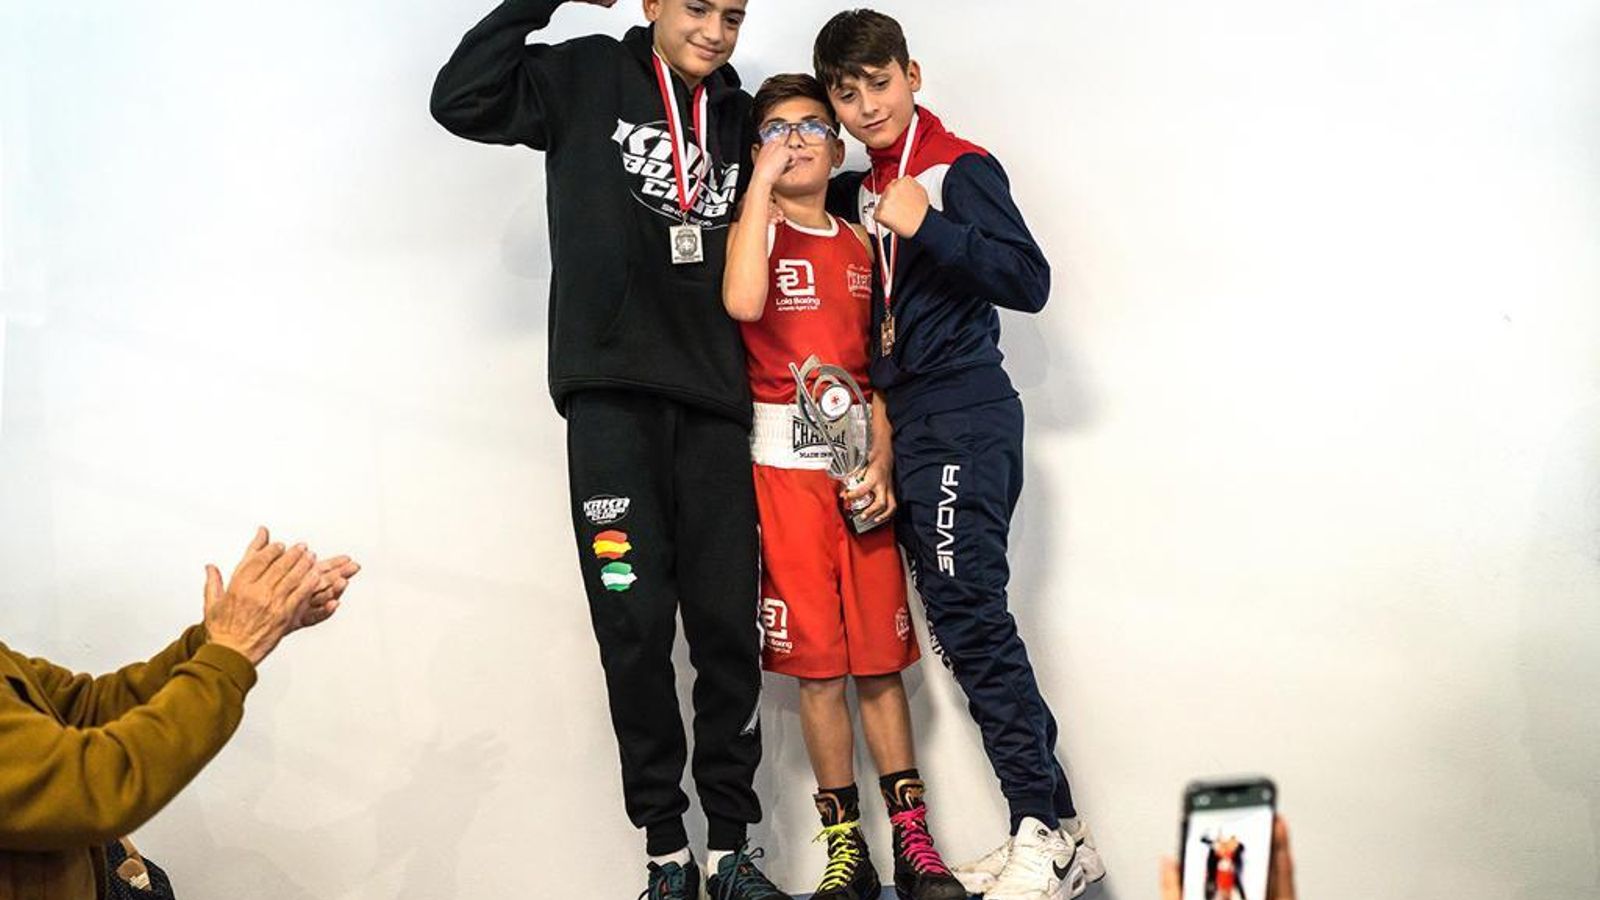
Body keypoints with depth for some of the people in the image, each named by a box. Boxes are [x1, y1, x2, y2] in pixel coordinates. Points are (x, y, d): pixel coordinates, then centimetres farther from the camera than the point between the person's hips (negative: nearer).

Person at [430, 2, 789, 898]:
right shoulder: (588, 78, 6)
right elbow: (462, 101, -8)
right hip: (612, 395, -3)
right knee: (635, 624, -3)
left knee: (728, 627, 1)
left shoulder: (739, 117, 15)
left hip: (714, 401, 3)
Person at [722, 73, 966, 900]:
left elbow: (877, 366, 12)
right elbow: (743, 303, -21)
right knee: (816, 659, -1)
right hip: (786, 462, -3)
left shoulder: (859, 244, 15)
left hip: (862, 457, 3)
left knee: (881, 653, 4)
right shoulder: (756, 231, 3)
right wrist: (762, 179, -13)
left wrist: (883, 460, -2)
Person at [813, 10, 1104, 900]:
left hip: (963, 413, -8)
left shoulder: (960, 168, -5)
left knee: (969, 610, -15)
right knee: (962, 620, 4)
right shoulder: (862, 189, 17)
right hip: (908, 419, 8)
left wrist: (925, 226, -23)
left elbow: (1030, 281, -14)